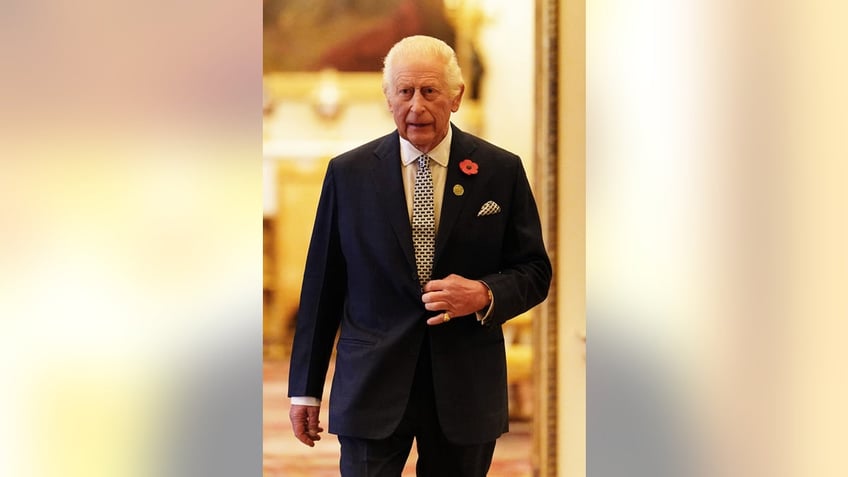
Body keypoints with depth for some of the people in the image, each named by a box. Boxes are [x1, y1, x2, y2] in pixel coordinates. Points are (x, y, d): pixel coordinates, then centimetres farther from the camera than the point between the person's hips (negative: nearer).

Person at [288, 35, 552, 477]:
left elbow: (534, 270, 6)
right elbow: (322, 283, 5)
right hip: (372, 386, 0)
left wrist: (485, 294, -17)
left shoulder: (501, 171, 1)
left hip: (467, 387, 1)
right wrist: (306, 388, 4)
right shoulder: (348, 173, 2)